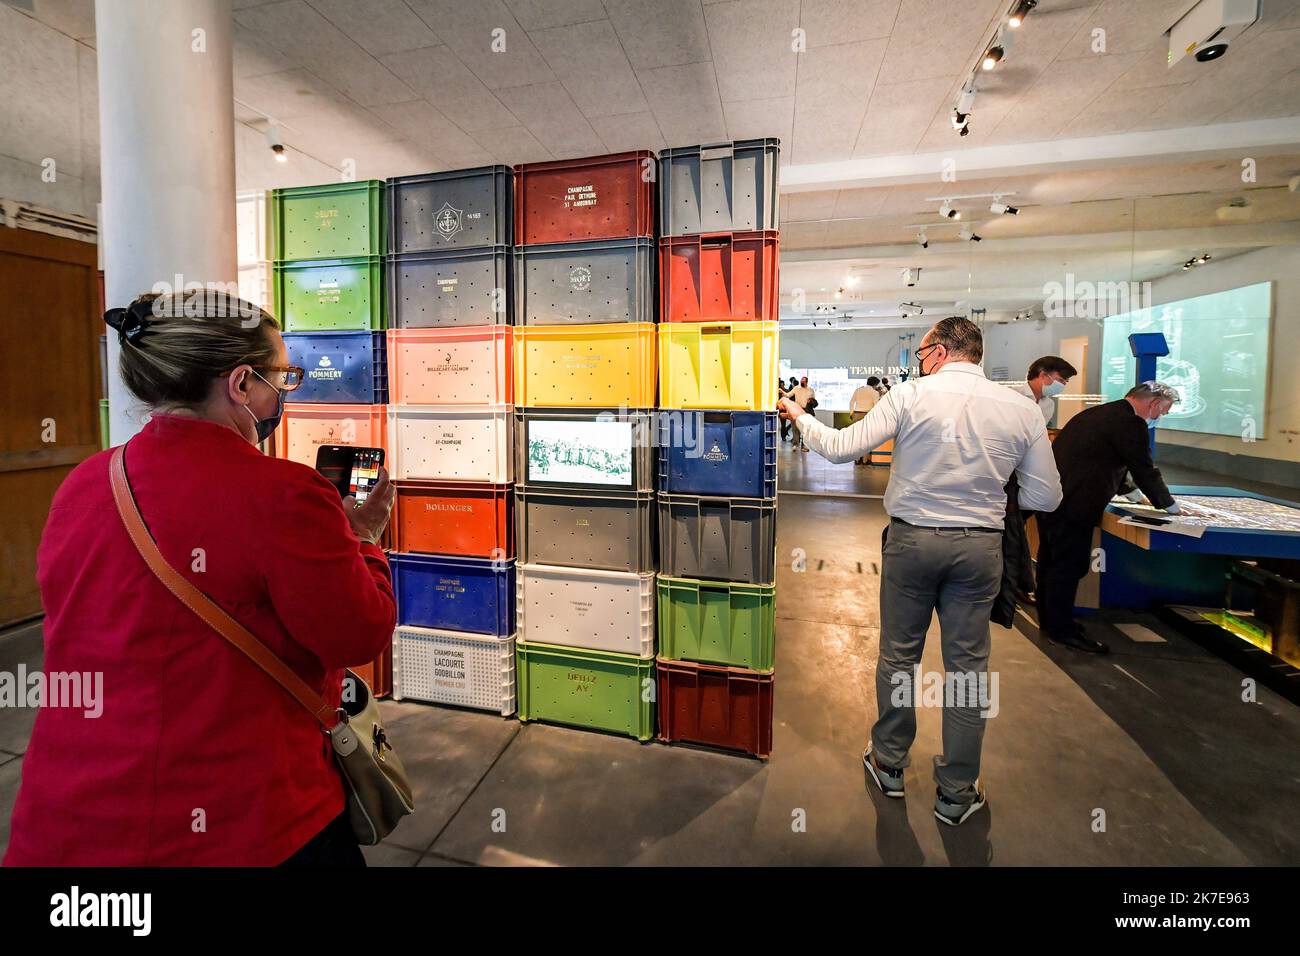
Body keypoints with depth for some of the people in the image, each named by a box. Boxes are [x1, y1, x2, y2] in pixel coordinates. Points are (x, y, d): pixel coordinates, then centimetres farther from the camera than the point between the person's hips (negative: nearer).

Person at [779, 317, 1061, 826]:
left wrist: (800, 416, 5)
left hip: (912, 540, -2)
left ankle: (889, 764, 30)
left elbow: (841, 448, -11)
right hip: (980, 547, 2)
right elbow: (1045, 497, 4)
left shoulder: (910, 394, -10)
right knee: (967, 665, 11)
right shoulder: (1023, 410, -1)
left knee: (898, 655, 13)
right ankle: (956, 794, 25)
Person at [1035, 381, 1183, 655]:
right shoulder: (1130, 423, -12)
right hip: (1073, 504, -10)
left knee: (1051, 559, 18)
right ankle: (1062, 630, 10)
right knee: (1069, 565, 0)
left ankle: (1049, 620, 32)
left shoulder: (1098, 413, 18)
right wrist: (1172, 507, 8)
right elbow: (1145, 471, -7)